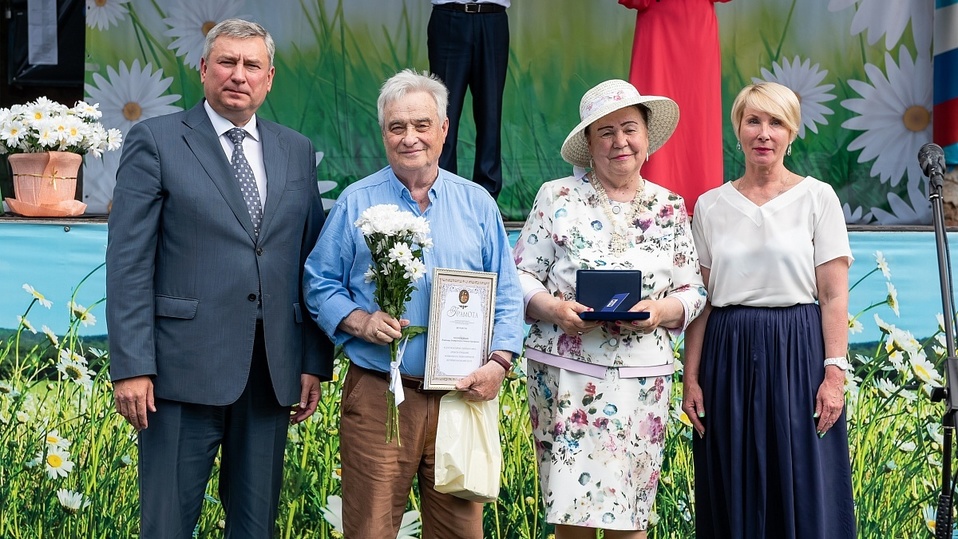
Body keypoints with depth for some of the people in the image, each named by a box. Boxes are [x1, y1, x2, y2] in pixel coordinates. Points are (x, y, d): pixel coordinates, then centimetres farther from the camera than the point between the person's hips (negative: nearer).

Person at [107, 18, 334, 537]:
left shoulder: (297, 152, 13)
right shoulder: (155, 141, 0)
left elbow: (311, 263, 13)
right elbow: (128, 262, -5)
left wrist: (315, 362, 7)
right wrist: (131, 367, -12)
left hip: (272, 372, 4)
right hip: (185, 368, -4)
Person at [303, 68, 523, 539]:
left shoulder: (477, 204, 10)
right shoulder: (356, 203, 5)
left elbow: (506, 294, 9)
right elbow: (320, 284, 6)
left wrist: (499, 361, -6)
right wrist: (360, 322, -13)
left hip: (459, 397, 2)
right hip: (377, 397, -2)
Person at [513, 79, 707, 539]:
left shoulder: (670, 209, 10)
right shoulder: (557, 198, 4)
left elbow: (693, 292, 9)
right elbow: (520, 276, 2)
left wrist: (662, 310, -12)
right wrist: (553, 309, -17)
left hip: (643, 377, 2)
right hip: (567, 372, -2)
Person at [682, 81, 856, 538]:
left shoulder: (817, 197, 2)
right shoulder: (710, 206, 8)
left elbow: (834, 295, -2)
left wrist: (834, 372, -11)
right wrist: (691, 378, 2)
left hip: (798, 354, -2)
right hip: (729, 358, 3)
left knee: (806, 495, -2)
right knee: (735, 495, 5)